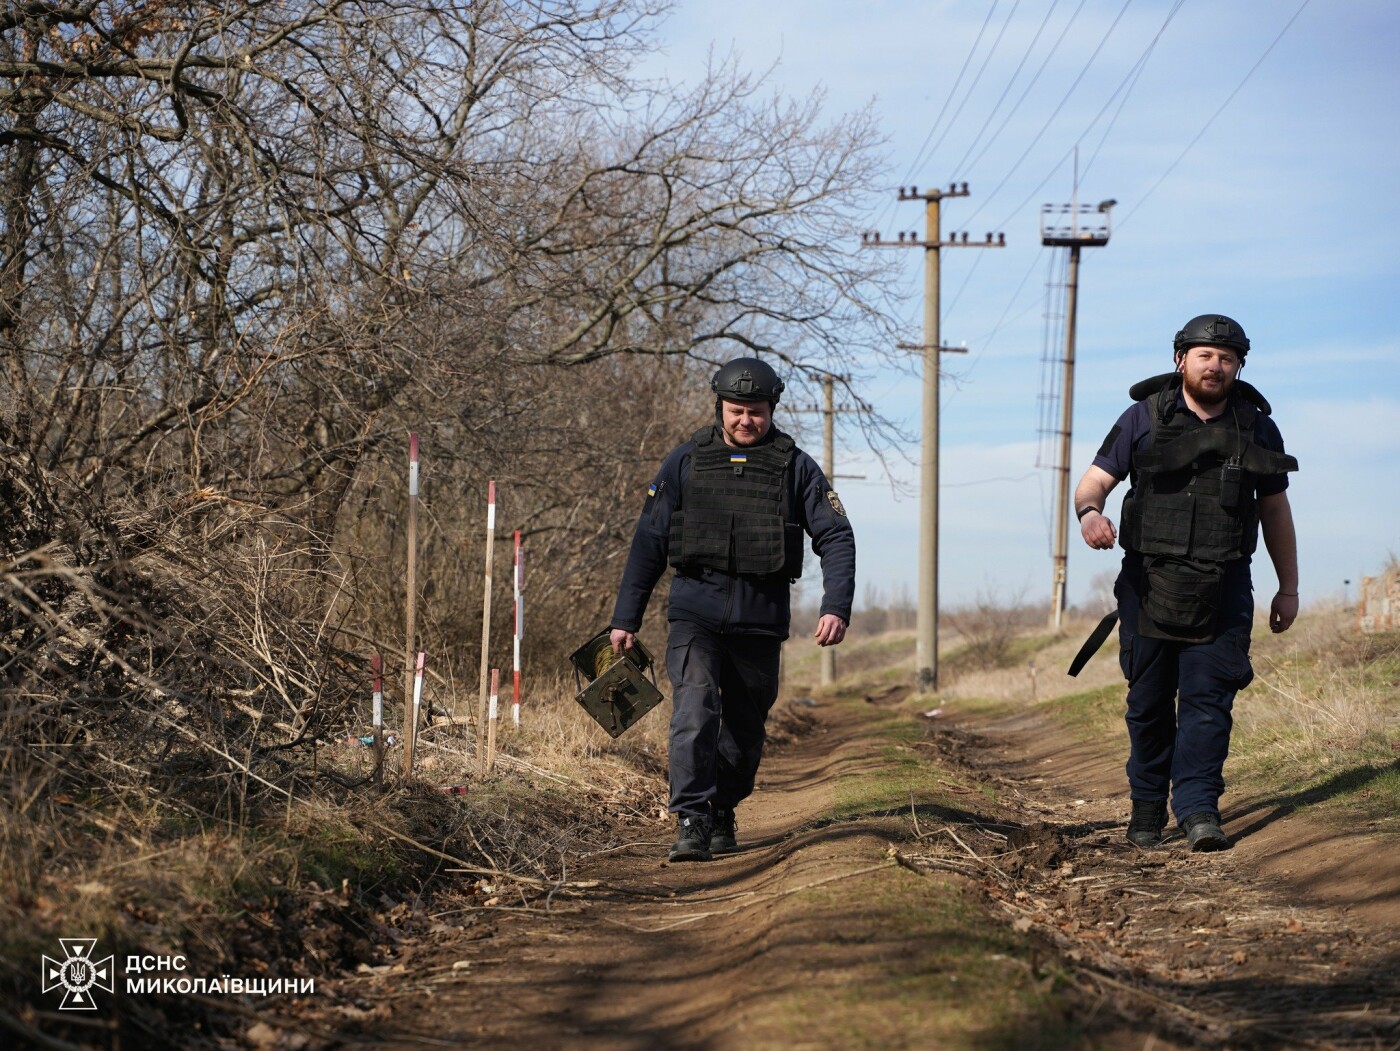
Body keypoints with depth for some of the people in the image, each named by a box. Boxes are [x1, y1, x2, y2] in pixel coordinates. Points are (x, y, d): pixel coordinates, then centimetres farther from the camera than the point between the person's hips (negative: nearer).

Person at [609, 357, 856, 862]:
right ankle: (692, 823, -21)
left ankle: (722, 814, 30)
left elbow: (836, 537, 1)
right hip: (695, 613, -1)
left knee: (745, 729, 10)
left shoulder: (796, 467, 4)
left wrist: (836, 607, -13)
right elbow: (649, 541, 8)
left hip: (760, 621, 1)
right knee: (694, 712, -19)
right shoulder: (686, 461, 5)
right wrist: (626, 617, 6)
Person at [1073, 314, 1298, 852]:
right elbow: (1094, 480, -1)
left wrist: (1289, 587, 12)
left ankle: (1198, 809, -11)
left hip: (1222, 590, 0)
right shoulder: (1144, 418, 1)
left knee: (1208, 699, -9)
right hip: (1149, 581, 0)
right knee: (1149, 701, 6)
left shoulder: (1257, 428, 6)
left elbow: (1275, 510, 13)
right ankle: (1147, 806, 21)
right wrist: (1089, 511, -25)